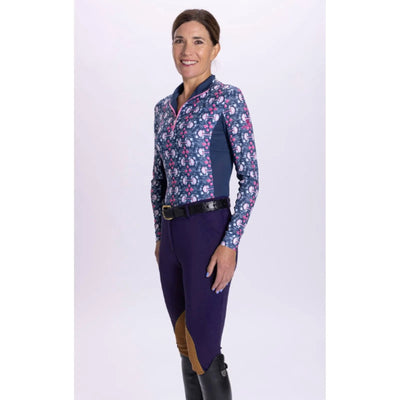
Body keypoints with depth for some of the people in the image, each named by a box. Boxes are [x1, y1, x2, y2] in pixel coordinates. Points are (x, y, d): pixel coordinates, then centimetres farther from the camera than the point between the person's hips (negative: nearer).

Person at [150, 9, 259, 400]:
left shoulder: (228, 97, -6)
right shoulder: (164, 107, 14)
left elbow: (250, 176, -10)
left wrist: (230, 243, -17)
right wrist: (160, 235, 17)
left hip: (208, 232, -7)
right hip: (172, 235, 7)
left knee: (203, 349, -3)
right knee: (184, 345, 15)